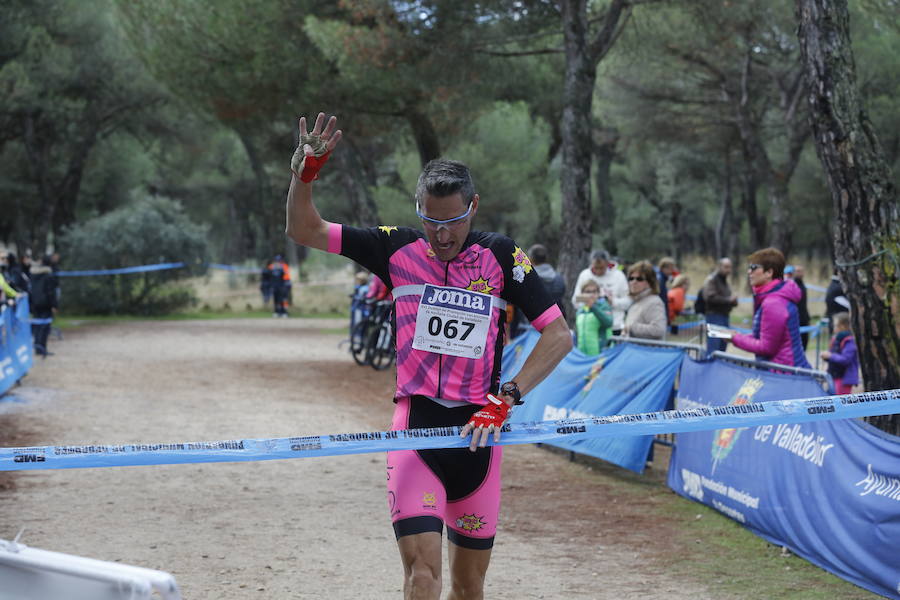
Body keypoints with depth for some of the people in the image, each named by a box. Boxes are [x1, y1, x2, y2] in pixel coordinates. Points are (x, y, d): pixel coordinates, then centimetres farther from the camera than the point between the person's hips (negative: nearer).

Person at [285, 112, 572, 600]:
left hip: (478, 431, 1)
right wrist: (305, 172, -11)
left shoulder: (501, 257, -1)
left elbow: (558, 335, -5)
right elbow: (304, 230, 7)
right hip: (416, 427, -1)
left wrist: (506, 396, -16)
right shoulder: (398, 249, 2)